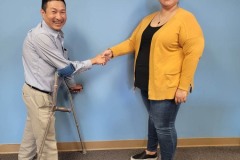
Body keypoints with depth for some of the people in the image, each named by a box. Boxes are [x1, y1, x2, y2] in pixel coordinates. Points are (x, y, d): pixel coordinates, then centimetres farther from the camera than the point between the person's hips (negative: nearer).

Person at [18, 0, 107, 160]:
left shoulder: (57, 34, 5)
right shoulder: (41, 36, -25)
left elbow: (63, 63, 15)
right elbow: (65, 66, -21)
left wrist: (72, 84, 21)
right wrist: (93, 61, -11)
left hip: (40, 92, 9)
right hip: (39, 94, -9)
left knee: (33, 131, 22)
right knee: (47, 138, 4)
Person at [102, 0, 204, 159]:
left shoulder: (186, 18, -12)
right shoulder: (148, 18, 12)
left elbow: (193, 53, -17)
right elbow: (132, 42, 14)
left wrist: (183, 87, -19)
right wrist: (112, 51, -2)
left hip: (167, 85, -7)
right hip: (147, 83, 7)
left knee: (163, 126, 1)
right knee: (154, 119, 23)